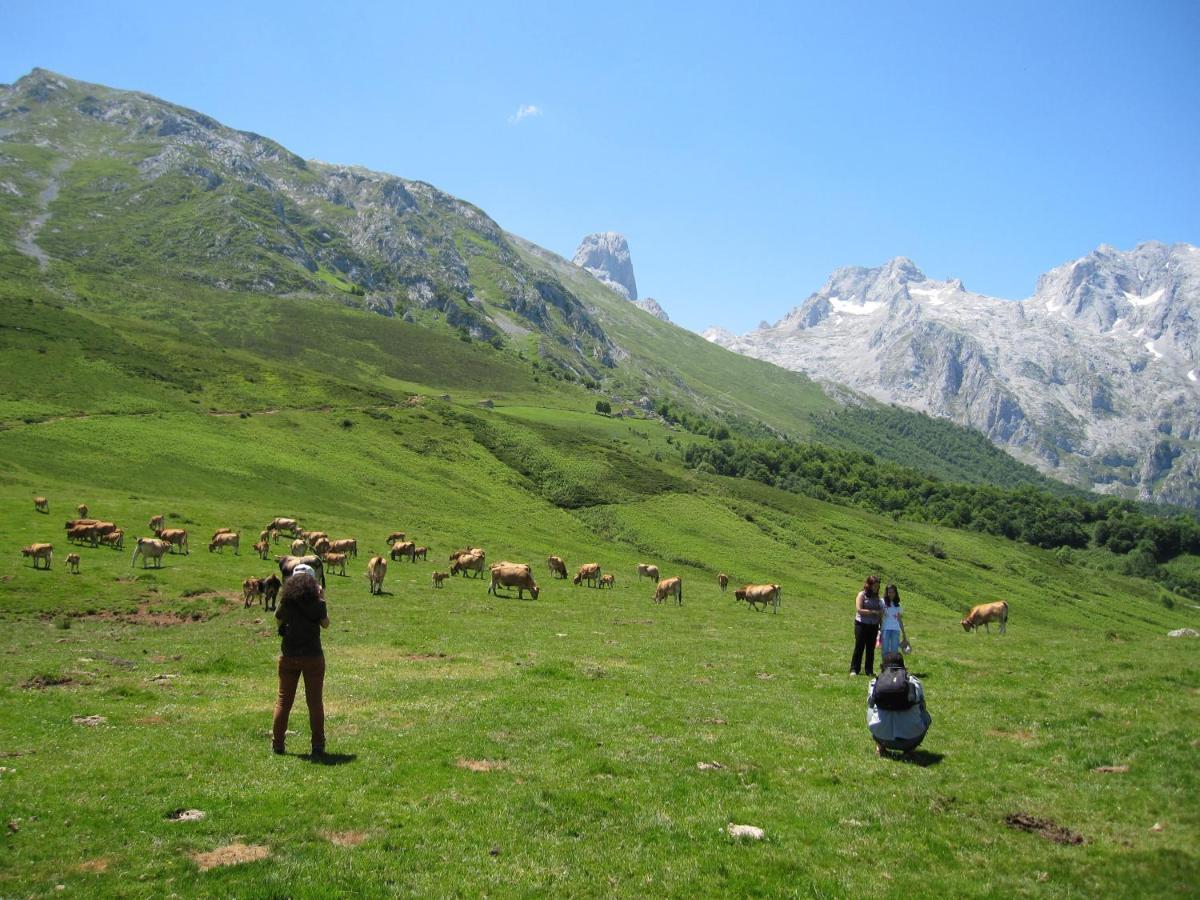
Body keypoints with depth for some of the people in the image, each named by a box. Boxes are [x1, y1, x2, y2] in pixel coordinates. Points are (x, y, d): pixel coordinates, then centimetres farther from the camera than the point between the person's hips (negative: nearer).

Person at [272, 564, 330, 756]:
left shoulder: (286, 602, -7)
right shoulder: (317, 603, -13)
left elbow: (278, 618, 11)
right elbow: (325, 624, 3)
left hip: (288, 656, 2)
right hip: (313, 656, -2)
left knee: (284, 700, 14)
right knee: (315, 702, 8)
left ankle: (277, 742, 18)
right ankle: (318, 745, 12)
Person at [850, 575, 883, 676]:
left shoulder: (876, 597, 10)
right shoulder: (862, 595, -3)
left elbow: (880, 612, 15)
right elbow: (859, 610, -13)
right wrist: (874, 612, -19)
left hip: (873, 626, 4)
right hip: (862, 624, -4)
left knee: (871, 648, 7)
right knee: (859, 647, -3)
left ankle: (870, 670, 14)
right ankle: (854, 669, 3)